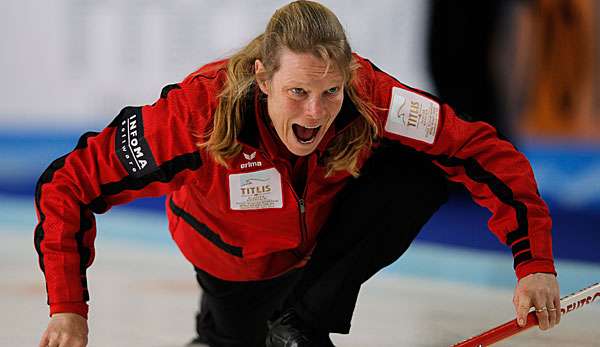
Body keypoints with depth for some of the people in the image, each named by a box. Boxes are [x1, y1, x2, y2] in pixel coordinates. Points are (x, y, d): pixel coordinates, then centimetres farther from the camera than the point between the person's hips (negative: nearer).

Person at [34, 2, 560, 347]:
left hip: (325, 230, 1)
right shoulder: (201, 112, -41)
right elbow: (69, 185, -35)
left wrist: (534, 263, -35)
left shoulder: (369, 99, -35)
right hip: (236, 256, -1)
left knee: (421, 177, -24)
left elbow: (484, 153, -26)